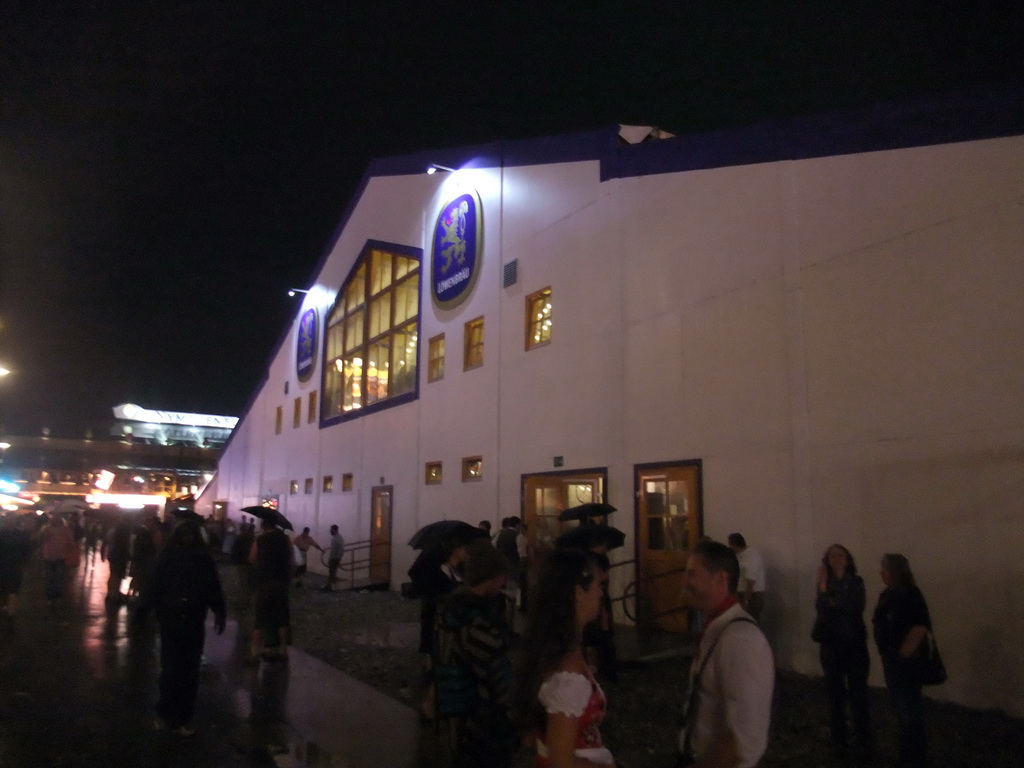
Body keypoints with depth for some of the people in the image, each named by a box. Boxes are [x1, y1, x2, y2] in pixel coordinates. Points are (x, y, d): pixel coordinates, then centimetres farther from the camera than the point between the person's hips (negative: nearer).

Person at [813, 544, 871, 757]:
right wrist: (823, 586, -19)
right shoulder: (824, 583, 2)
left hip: (854, 643, -1)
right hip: (830, 644, 1)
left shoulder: (856, 582, 0)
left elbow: (857, 608, -15)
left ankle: (863, 740, 10)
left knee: (858, 692, -2)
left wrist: (833, 603, -11)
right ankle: (838, 739, 17)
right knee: (835, 692, 7)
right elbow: (821, 609, -13)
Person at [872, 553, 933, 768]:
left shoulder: (910, 595, -18)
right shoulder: (888, 594, 7)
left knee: (909, 708, 2)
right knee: (899, 705, 19)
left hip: (905, 660, -9)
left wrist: (904, 653, -20)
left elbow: (920, 627, -26)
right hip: (891, 659, 9)